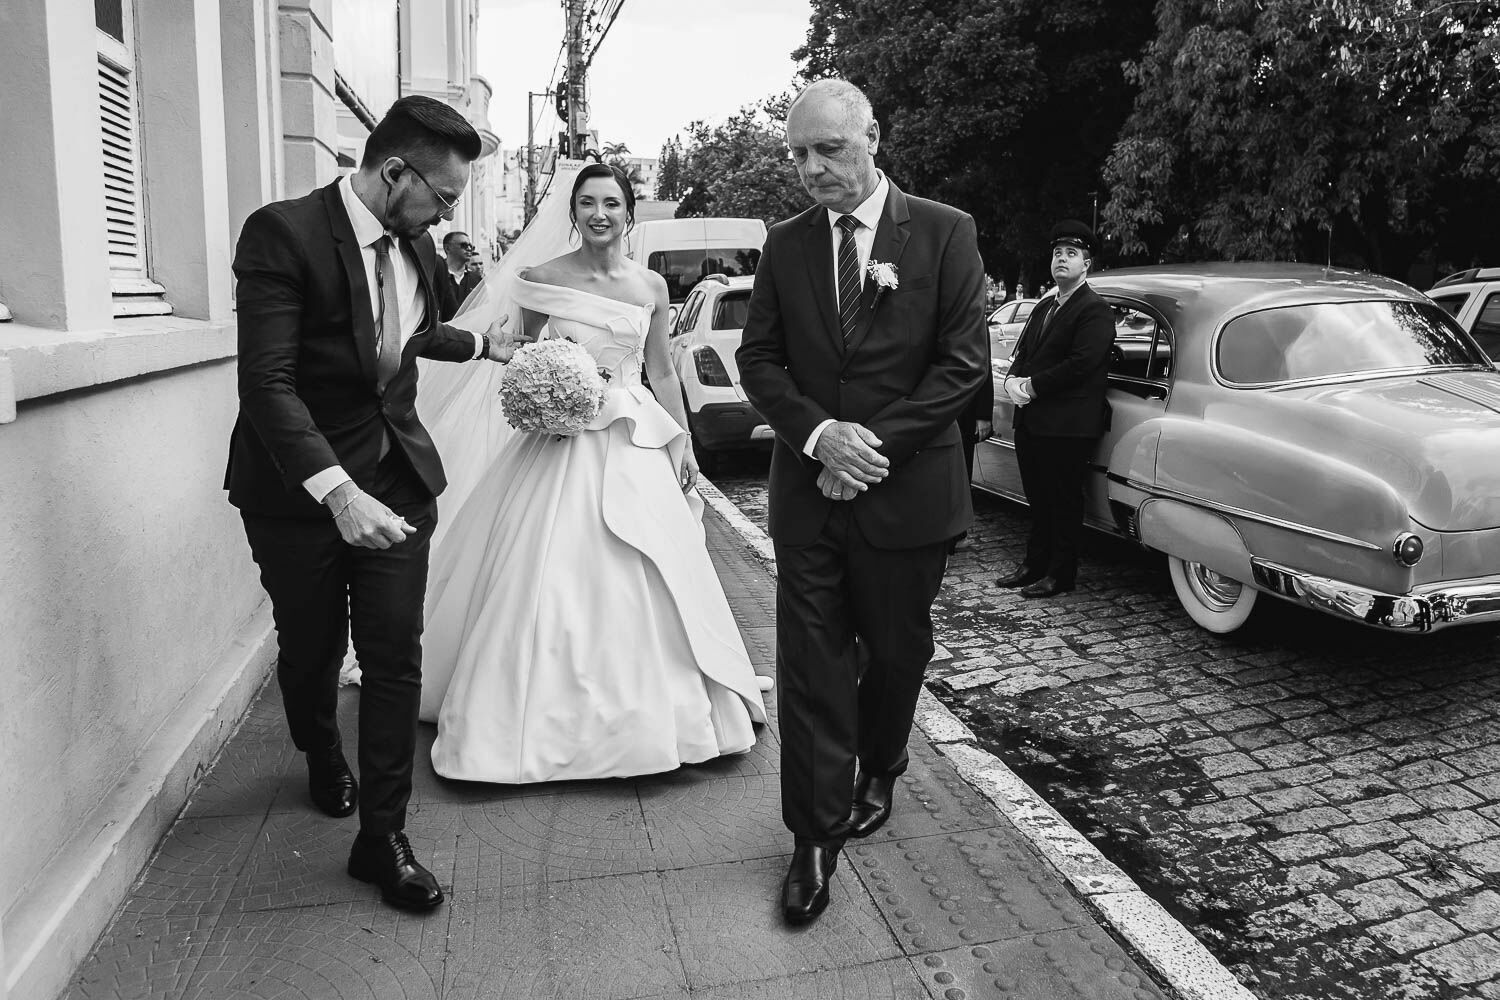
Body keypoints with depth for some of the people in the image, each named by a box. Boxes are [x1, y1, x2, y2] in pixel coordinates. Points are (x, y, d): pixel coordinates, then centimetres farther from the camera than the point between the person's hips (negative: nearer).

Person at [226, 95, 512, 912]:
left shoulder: (412, 244, 2)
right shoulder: (283, 233, -18)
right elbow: (266, 381, -25)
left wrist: (478, 344, 39)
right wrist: (337, 491, -35)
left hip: (397, 476, 4)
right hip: (299, 488, -4)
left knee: (396, 654, 0)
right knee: (311, 651, 15)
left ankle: (382, 836, 12)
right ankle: (323, 759, 47)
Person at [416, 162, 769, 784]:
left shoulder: (651, 287, 6)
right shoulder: (544, 278, 0)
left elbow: (662, 373, 12)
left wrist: (683, 445, 10)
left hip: (636, 448, 2)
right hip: (560, 443, -2)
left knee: (636, 584, 5)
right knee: (547, 577, -1)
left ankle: (640, 711, 23)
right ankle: (544, 715, 16)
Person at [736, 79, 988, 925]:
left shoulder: (945, 233, -3)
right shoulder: (785, 245, 6)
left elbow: (963, 363, -8)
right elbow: (759, 358, 3)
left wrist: (876, 443, -16)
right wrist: (820, 433, -14)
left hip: (908, 490, -1)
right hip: (809, 490, 2)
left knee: (897, 651, 14)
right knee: (811, 663, 1)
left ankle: (877, 773, 41)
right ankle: (818, 836, 13)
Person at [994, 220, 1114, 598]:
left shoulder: (1095, 310, -9)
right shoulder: (1044, 307, 18)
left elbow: (1081, 365, -20)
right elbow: (1023, 352, 17)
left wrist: (1032, 385, -15)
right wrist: (1013, 380, -4)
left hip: (1067, 425, -8)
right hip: (1032, 421, 8)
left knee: (1063, 502, 2)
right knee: (1038, 498, 15)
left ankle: (1060, 574, 12)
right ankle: (1034, 564, 25)